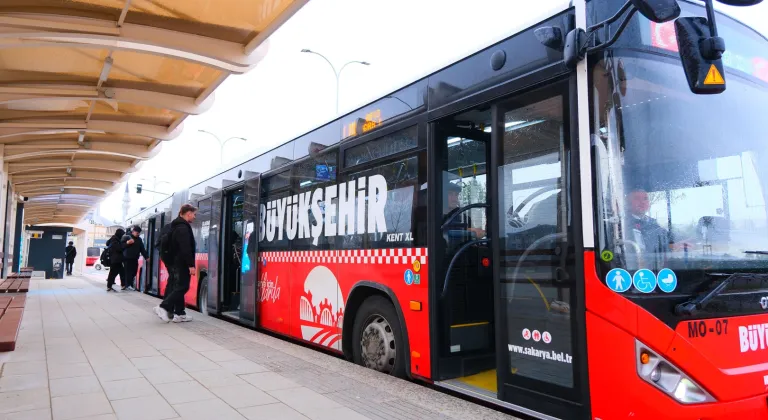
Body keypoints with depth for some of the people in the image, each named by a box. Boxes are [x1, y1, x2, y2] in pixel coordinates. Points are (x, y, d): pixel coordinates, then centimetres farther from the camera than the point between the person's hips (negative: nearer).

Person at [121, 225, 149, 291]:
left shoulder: (139, 239, 15)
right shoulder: (126, 237, -1)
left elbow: (142, 249, 16)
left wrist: (146, 257, 11)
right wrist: (127, 243, -20)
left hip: (135, 259, 5)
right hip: (127, 258, -5)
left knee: (134, 272, 3)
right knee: (128, 271, -9)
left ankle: (130, 284, 11)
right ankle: (128, 285, -3)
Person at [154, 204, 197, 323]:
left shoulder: (178, 226, 17)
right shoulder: (183, 227, -16)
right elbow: (186, 248, -23)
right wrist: (191, 264, -24)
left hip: (177, 262, 10)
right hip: (182, 263, -10)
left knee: (179, 287, 10)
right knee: (182, 287, -6)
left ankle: (179, 313, 12)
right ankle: (163, 307, -9)